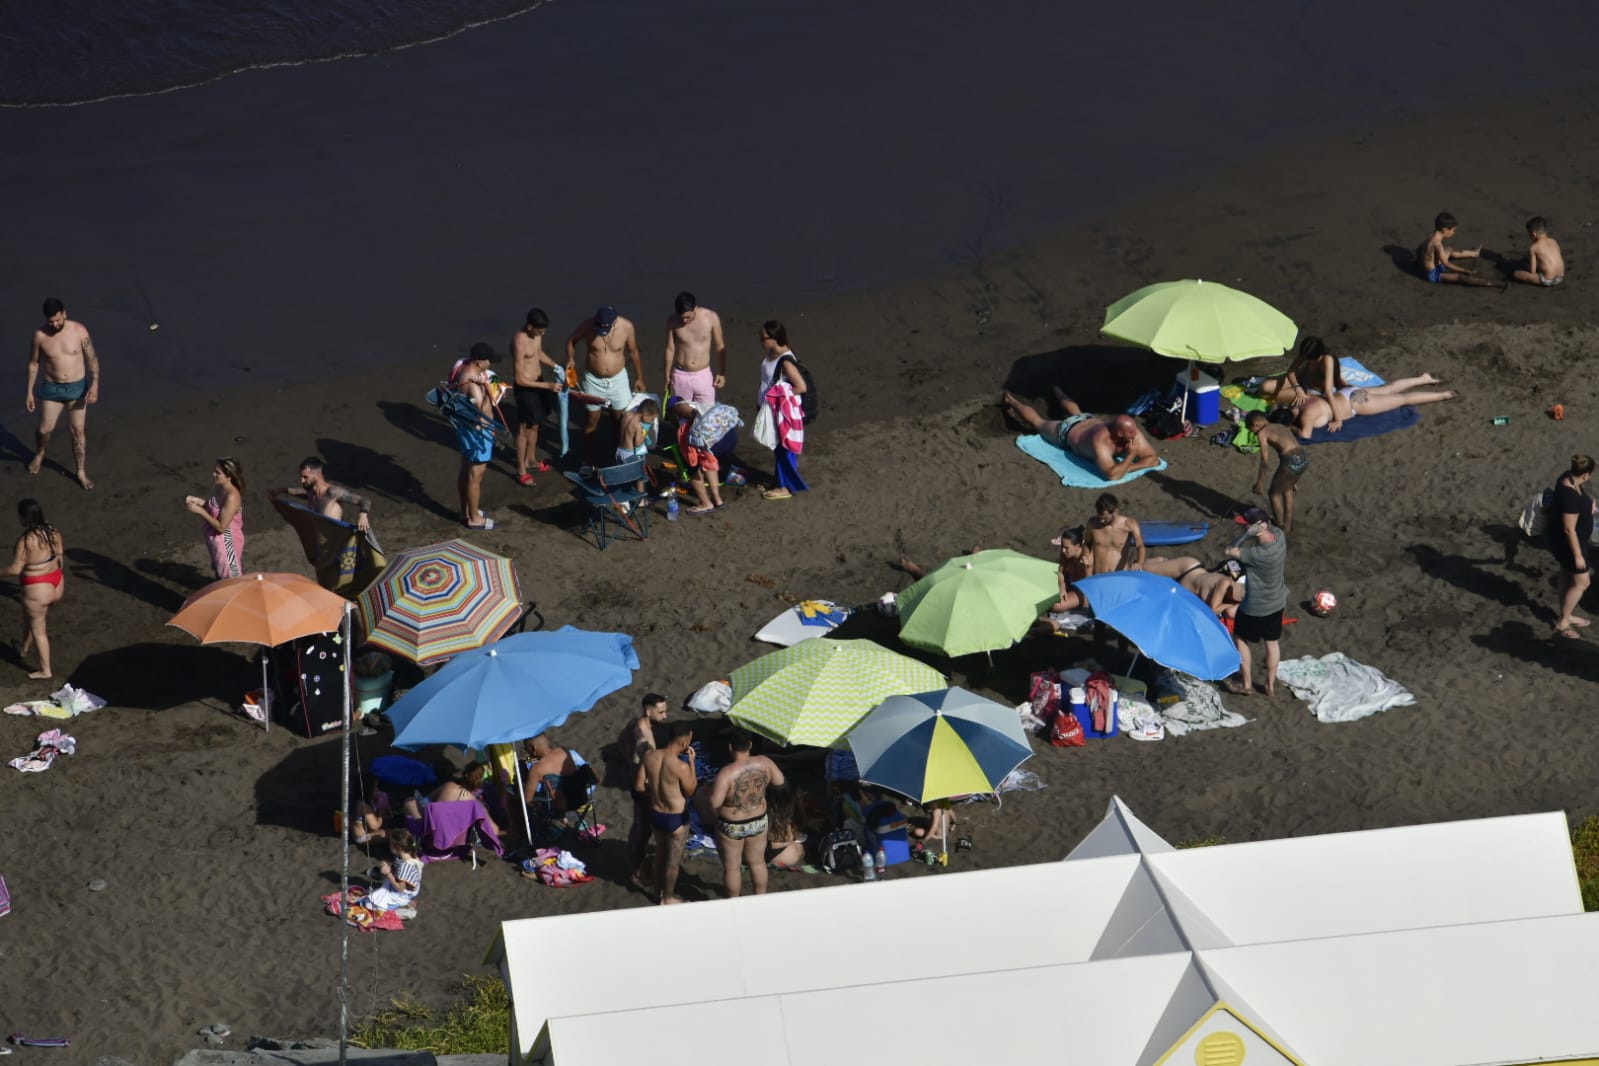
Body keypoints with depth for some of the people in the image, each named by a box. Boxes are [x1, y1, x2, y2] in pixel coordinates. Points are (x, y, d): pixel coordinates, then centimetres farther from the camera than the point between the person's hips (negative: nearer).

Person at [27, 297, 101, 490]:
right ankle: (39, 454, 42)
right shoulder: (40, 335, -12)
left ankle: (82, 472, 19)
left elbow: (92, 359, -6)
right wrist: (30, 392, 2)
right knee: (44, 429, 9)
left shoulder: (79, 331, -14)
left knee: (77, 431, 5)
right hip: (51, 389, 1)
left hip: (77, 388, -1)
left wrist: (95, 385, -18)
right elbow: (33, 363, 0)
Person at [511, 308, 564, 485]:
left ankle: (531, 460, 41)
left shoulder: (536, 334, -6)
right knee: (524, 428, 7)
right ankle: (521, 470, 21)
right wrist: (547, 386, -27)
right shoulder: (519, 343, -31)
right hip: (526, 387, -8)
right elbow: (520, 379, -27)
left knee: (534, 425, 23)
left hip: (539, 381, 8)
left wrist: (555, 366, 1)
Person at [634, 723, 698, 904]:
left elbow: (639, 786, -3)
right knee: (673, 860, 17)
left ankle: (659, 888, 47)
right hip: (676, 819, -6)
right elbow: (691, 791, -12)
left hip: (655, 814, 6)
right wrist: (691, 762, -11)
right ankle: (668, 898, 33)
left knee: (660, 853, 28)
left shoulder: (649, 756, -13)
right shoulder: (681, 766, -30)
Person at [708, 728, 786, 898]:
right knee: (757, 862, 24)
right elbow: (780, 781, 1)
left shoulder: (727, 773, -29)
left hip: (731, 827, -5)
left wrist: (711, 790, -10)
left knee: (731, 867, 15)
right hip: (758, 822, 5)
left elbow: (715, 802, -31)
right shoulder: (764, 763, -14)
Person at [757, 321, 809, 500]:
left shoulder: (786, 361, -26)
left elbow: (801, 387, -28)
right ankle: (780, 480, 34)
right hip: (771, 410, 9)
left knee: (783, 449, 3)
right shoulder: (769, 354, 1)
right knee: (776, 447, 20)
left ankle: (785, 487, 13)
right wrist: (760, 401, 15)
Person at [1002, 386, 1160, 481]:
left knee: (1076, 412, 41)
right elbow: (1111, 475, -60)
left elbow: (1154, 459, -33)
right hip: (1067, 432, -5)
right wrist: (1131, 456, -55)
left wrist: (1127, 467, -47)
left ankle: (1057, 392, 70)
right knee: (1037, 421, 25)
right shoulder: (1100, 441, -52)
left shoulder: (1133, 432, -36)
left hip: (1089, 420, 5)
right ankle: (1011, 401, 52)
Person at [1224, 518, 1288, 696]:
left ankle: (1246, 685, 29)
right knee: (1272, 642, 21)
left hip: (1255, 607, -7)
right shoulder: (1278, 535, -17)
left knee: (1240, 640, 17)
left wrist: (1248, 533, -33)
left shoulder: (1259, 554, -36)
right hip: (1277, 602, 7)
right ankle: (1271, 685, 35)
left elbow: (1230, 551, -26)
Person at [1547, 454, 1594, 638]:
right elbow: (1569, 530, -30)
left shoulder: (1568, 477, -10)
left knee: (1567, 576, 25)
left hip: (1561, 539, 10)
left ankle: (1567, 616, 42)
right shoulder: (1571, 497, -38)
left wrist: (1588, 500, 5)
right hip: (1567, 542, -10)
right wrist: (1578, 555, -21)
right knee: (1581, 582, 7)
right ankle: (1562, 623, 18)